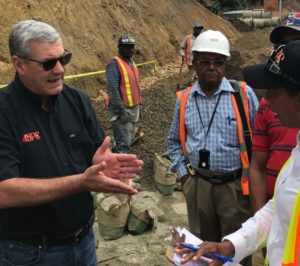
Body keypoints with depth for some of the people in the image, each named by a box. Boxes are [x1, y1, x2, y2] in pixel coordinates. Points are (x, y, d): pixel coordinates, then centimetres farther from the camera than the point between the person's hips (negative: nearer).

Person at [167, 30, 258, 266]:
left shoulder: (244, 94, -8)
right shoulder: (184, 99, 2)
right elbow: (174, 141, 15)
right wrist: (182, 173, 7)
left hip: (236, 186, -3)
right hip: (198, 185, 3)